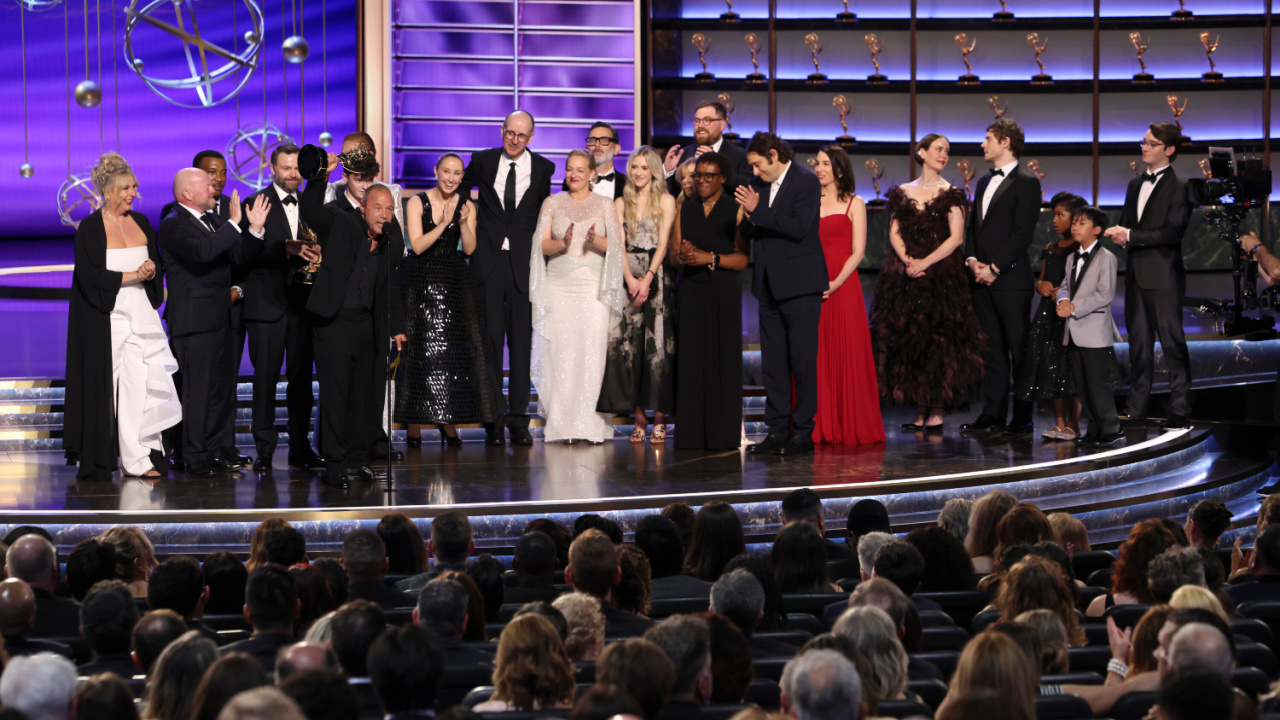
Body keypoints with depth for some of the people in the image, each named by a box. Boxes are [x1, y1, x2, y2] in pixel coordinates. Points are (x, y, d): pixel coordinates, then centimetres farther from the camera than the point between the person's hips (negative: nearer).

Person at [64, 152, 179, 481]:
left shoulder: (141, 222, 13)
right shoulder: (90, 228, -3)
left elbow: (158, 263, 16)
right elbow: (88, 275, -11)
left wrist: (152, 270, -7)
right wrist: (131, 275, -14)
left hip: (140, 315, 4)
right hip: (105, 317, -4)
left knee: (143, 382, -6)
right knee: (104, 386, -4)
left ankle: (140, 457, -6)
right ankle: (99, 459, 3)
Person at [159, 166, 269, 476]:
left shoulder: (212, 221, 16)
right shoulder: (173, 225, -12)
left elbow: (241, 256, 14)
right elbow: (202, 252, -29)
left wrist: (255, 229, -2)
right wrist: (234, 225, -27)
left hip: (219, 319, 9)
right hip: (194, 321, -9)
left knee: (221, 387, 11)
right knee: (197, 390, -6)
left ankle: (216, 452, 19)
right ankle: (195, 459, 0)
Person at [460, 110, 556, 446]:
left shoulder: (543, 168, 4)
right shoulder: (482, 161, 4)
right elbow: (459, 189, 21)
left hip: (523, 262, 0)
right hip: (489, 259, 0)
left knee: (521, 339, 1)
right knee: (490, 338, 0)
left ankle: (519, 420, 5)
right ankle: (493, 418, 3)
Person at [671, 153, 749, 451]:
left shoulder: (735, 211, 2)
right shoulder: (683, 209, 15)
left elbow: (743, 259, -5)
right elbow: (673, 253, 11)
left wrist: (710, 258, -15)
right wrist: (682, 255, -11)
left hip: (723, 292, -3)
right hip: (690, 291, 3)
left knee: (723, 360, -5)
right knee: (690, 360, -1)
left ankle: (723, 434, -3)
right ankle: (691, 434, 1)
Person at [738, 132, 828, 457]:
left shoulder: (806, 182, -8)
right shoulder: (759, 184, 13)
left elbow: (798, 228, -20)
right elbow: (748, 233, 13)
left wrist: (757, 212, -20)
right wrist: (748, 218, -9)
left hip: (799, 284, -7)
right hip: (769, 284, 7)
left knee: (802, 360, -5)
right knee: (772, 361, 8)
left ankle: (803, 432, -2)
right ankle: (777, 430, 12)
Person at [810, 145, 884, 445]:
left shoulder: (854, 204, 5)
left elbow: (857, 252, -2)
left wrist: (836, 283, -14)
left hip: (843, 287, -3)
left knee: (846, 354, -4)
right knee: (814, 355, 1)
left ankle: (850, 426, 2)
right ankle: (817, 427, 5)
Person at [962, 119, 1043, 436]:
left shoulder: (1026, 183, -5)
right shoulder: (984, 183, 19)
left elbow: (1023, 233, -11)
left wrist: (994, 268, -14)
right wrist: (972, 260, 1)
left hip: (1011, 278, -7)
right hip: (983, 278, 7)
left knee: (1019, 349, -4)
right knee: (992, 349, 8)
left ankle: (1023, 418, -1)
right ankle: (993, 414, 11)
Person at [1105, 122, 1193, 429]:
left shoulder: (1179, 187, -7)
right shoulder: (1135, 185, 17)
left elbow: (1173, 232, -16)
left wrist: (1131, 235, -18)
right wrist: (1119, 234, -2)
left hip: (1163, 276, -7)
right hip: (1136, 274, 7)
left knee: (1172, 342, -3)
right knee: (1138, 342, 10)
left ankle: (1179, 409, 1)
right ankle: (1136, 407, 15)